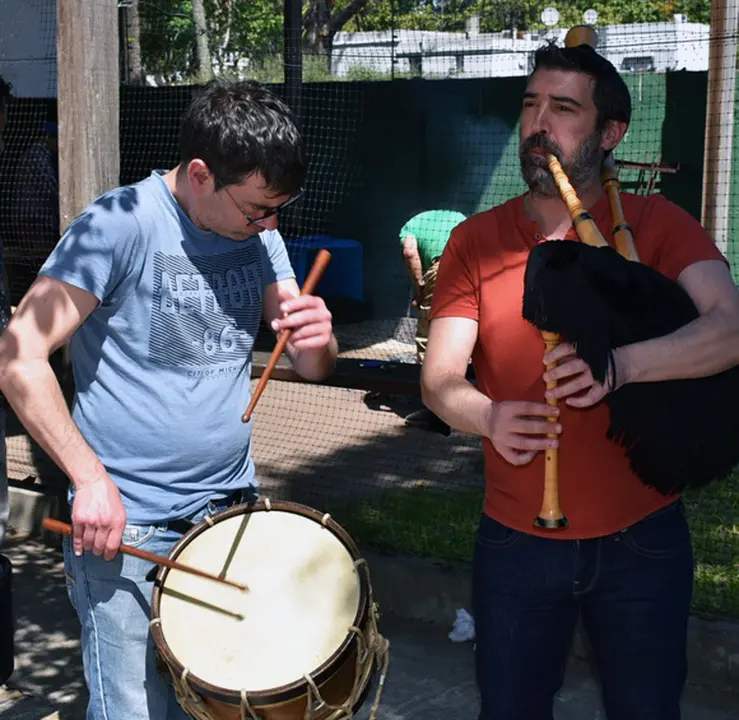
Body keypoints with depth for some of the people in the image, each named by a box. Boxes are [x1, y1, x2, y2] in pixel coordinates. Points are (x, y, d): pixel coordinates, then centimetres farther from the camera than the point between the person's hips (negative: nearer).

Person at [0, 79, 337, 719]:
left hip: (233, 515, 6)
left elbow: (312, 367, 6)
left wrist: (316, 337, -18)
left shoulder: (259, 234, 5)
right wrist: (91, 479, -23)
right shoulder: (120, 226, -15)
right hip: (127, 531, -6)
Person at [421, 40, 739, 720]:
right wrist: (488, 416, -29)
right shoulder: (476, 240, 0)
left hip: (642, 541, -1)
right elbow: (439, 378, -7)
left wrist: (623, 363, -37)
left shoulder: (658, 225, -5)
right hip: (517, 542, 1)